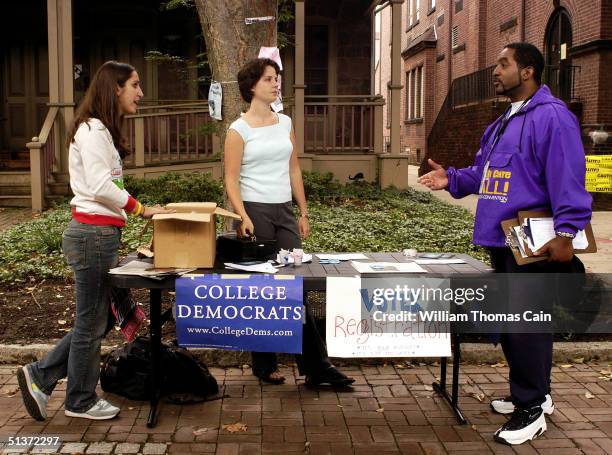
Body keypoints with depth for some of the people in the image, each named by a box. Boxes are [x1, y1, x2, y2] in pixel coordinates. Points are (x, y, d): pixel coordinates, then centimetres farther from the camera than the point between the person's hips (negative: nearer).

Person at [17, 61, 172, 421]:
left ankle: (40, 377, 23)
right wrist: (141, 210, -13)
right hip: (94, 233, -10)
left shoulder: (102, 130, 18)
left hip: (102, 232, 10)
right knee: (92, 321, 3)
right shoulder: (93, 129, -13)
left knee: (102, 317, 16)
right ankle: (81, 401, 19)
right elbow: (100, 186, -21)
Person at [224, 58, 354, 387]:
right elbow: (231, 180, -7)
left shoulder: (285, 122, 11)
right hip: (255, 211, -5)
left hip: (284, 211, 5)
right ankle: (264, 365, 17)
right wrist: (243, 218, -19)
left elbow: (294, 171, 14)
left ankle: (316, 366, 6)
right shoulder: (239, 130, -4)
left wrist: (303, 213, 11)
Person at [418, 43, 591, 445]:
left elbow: (567, 179, -21)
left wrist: (566, 232, -27)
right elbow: (484, 174, 24)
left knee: (525, 324, -6)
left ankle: (531, 410, 8)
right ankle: (535, 393, 33)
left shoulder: (552, 116, -13)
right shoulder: (503, 123, 19)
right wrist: (451, 179, 8)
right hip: (503, 242, 10)